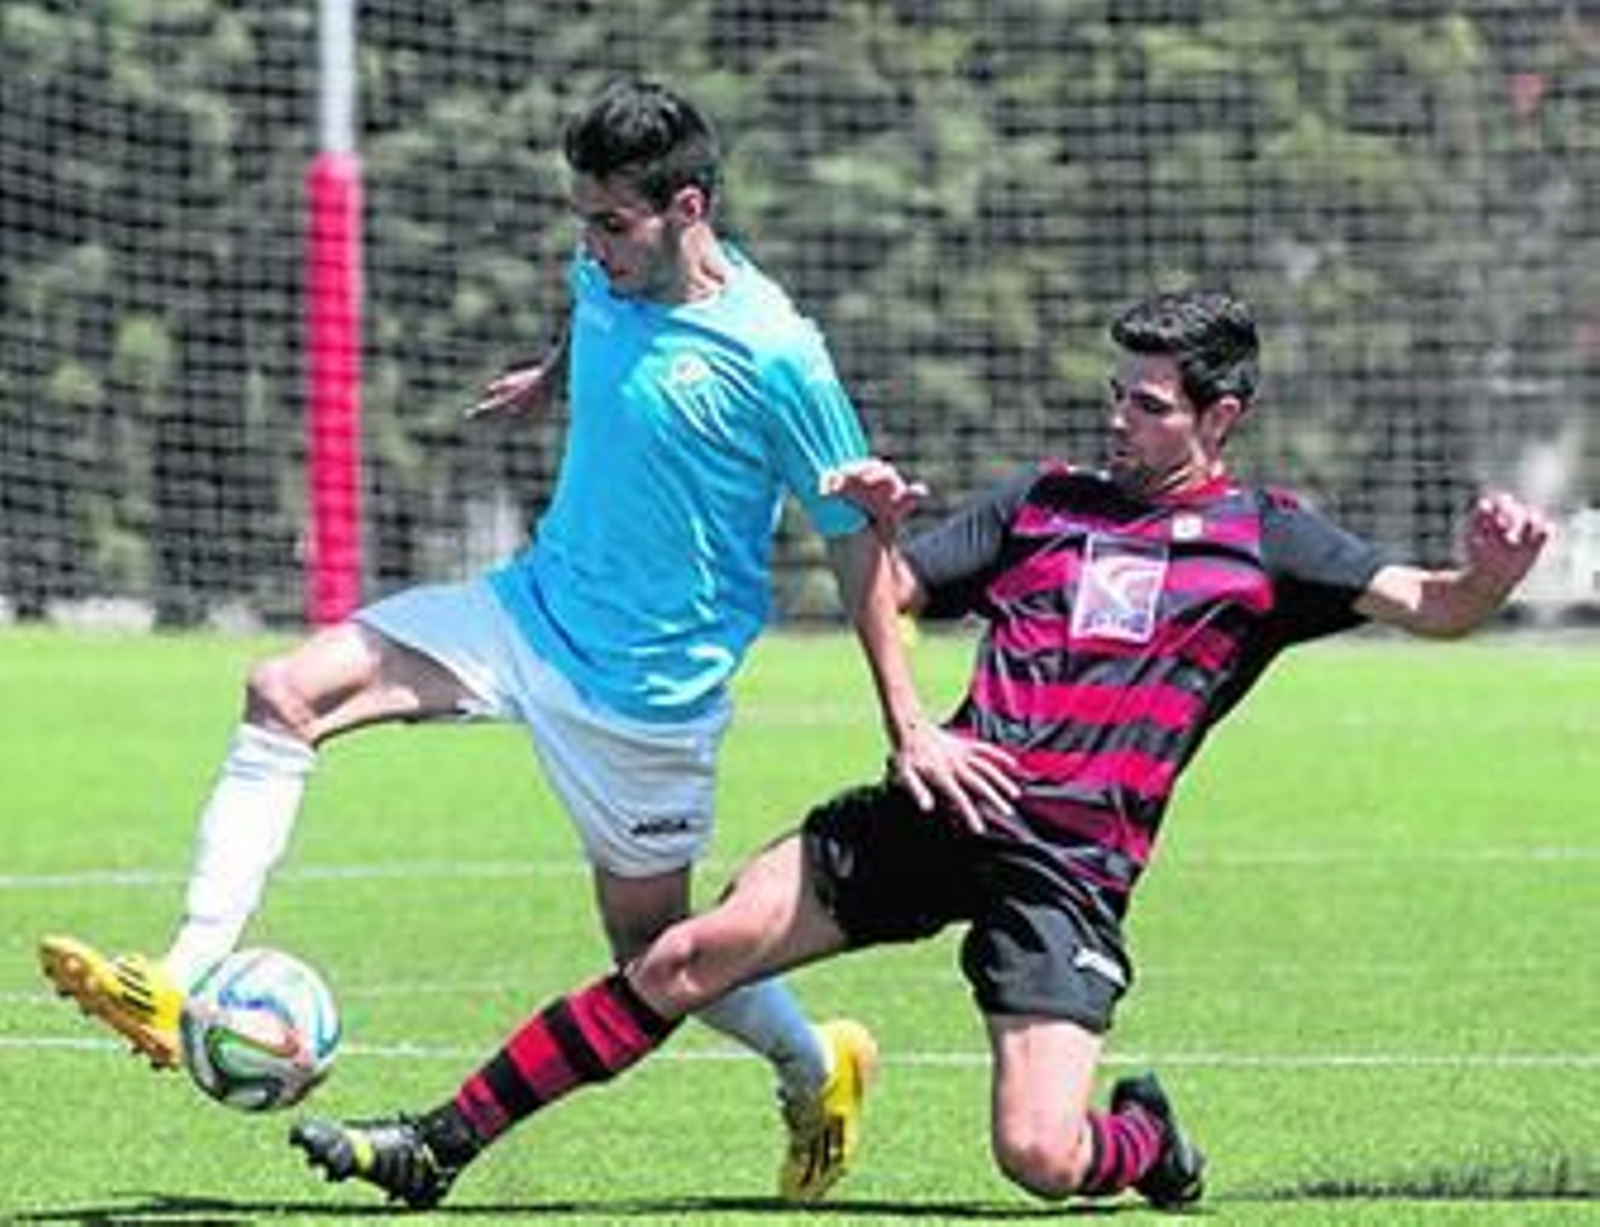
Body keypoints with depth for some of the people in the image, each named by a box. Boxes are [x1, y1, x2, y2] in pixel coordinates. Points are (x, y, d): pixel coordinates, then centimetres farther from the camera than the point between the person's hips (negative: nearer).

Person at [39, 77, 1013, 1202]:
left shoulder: (773, 356, -22)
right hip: (534, 606, 7)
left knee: (650, 943, 6)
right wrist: (551, 379, 40)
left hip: (647, 682, -7)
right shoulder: (608, 278, -3)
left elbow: (857, 537, -15)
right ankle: (185, 983, -15)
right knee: (285, 694, -10)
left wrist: (906, 725, -15)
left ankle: (819, 1070, 36)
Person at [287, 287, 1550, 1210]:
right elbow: (889, 592, 19)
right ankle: (441, 1143, -2)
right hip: (938, 810, 4)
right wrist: (873, 522, -4)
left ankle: (1144, 1137, 20)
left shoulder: (1264, 539, 5)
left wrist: (1492, 562, -26)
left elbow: (1436, 609, -4)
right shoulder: (1045, 500, 16)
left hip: (1070, 868, -4)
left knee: (1040, 1159, -18)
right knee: (689, 955, -8)